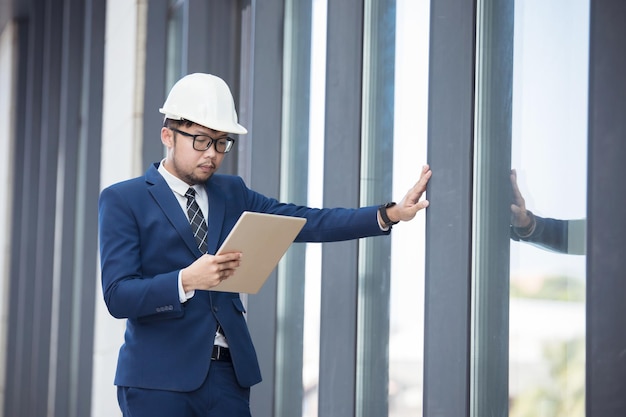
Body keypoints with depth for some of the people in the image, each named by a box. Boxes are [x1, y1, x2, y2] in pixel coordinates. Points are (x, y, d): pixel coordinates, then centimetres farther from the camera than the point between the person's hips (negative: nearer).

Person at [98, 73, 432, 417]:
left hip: (228, 373, 4)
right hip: (158, 377, -4)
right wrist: (186, 280, -27)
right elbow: (118, 295, -11)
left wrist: (390, 214, -10)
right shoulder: (122, 200, -2)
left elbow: (306, 222, 2)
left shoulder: (232, 194, 13)